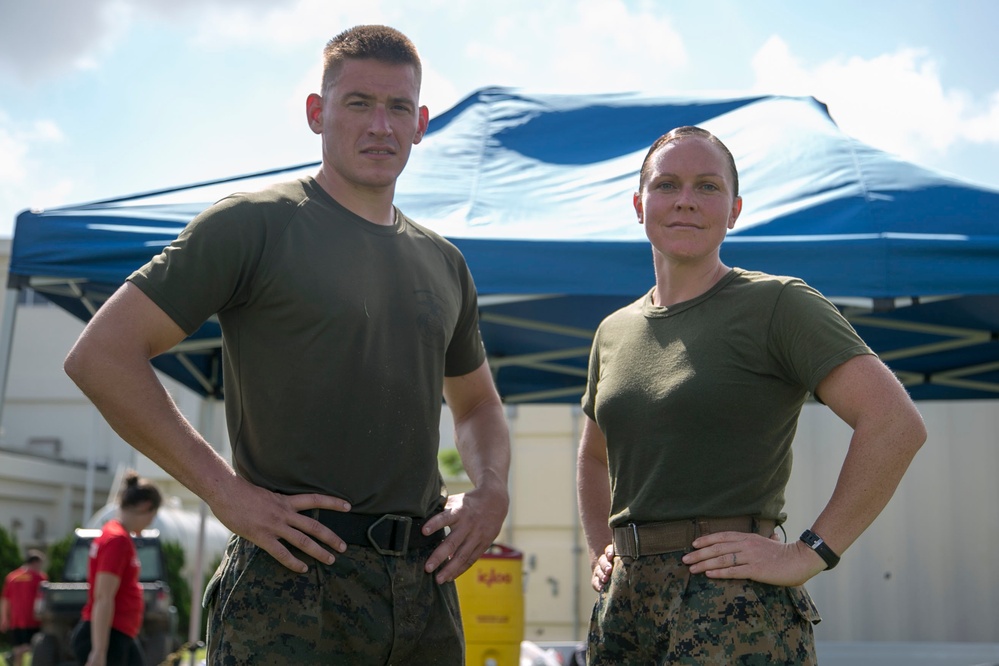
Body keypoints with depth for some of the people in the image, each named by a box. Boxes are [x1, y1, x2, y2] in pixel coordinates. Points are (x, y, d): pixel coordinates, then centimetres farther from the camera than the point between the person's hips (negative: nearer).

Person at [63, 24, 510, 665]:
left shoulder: (444, 262, 15)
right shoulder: (258, 223, -3)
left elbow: (477, 403, 29)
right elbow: (102, 355, -9)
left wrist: (492, 491, 7)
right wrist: (226, 490, -13)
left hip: (424, 583, 6)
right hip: (295, 581, -6)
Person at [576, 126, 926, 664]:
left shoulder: (777, 305, -5)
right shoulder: (613, 331, 13)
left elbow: (896, 425, -14)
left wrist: (810, 553, -14)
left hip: (734, 612, -6)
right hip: (625, 600, 6)